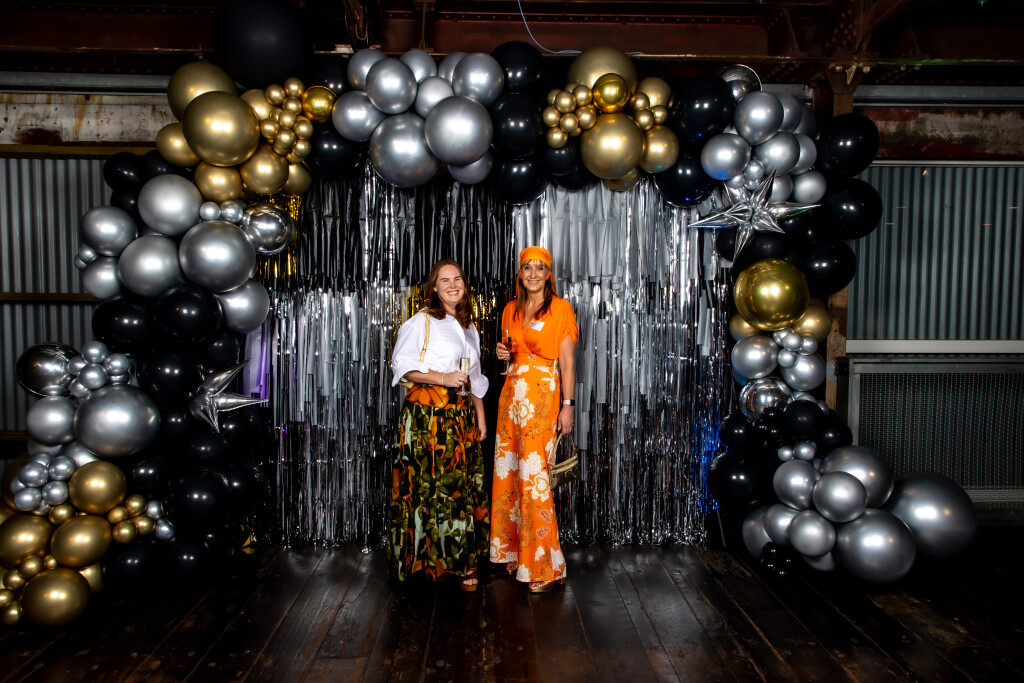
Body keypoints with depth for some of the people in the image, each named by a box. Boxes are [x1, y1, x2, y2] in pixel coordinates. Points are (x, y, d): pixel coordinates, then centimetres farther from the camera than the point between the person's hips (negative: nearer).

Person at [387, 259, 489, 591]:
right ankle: (426, 556, 5)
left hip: (461, 415, 6)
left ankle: (461, 560, 13)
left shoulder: (468, 327, 19)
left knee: (464, 485, 4)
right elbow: (401, 364, -7)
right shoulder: (421, 322, -1)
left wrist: (480, 416, 16)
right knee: (431, 485, -6)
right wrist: (442, 378, -16)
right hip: (427, 414, -6)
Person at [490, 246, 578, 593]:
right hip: (511, 392, 6)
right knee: (508, 471, 6)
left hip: (542, 395, -6)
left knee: (533, 476, -8)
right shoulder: (511, 310, 15)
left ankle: (543, 566, 3)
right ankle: (515, 553, 20)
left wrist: (567, 404, -10)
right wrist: (502, 353, 3)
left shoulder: (560, 308, -2)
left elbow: (567, 361, -5)